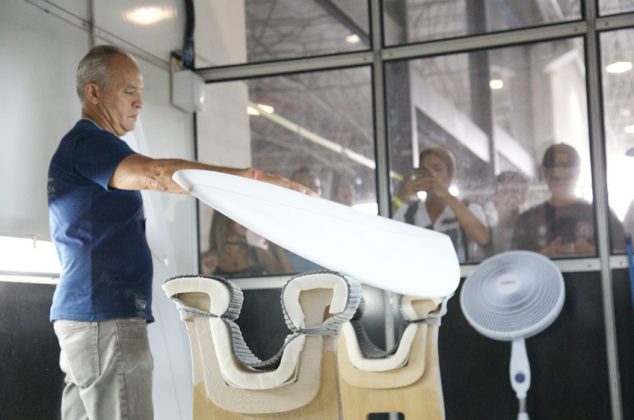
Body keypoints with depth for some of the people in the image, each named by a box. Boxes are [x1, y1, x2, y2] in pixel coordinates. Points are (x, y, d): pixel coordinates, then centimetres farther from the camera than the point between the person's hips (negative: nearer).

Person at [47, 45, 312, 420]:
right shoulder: (87, 142, -10)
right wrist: (253, 178, -31)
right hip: (107, 319, -10)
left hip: (85, 319, 10)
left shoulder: (84, 145, 23)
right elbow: (157, 174, -28)